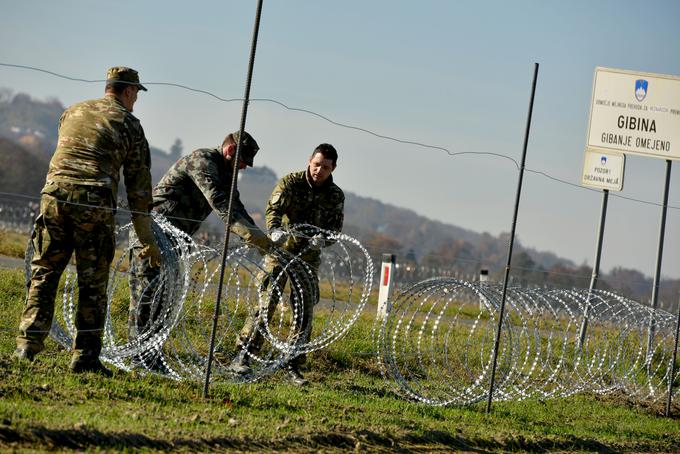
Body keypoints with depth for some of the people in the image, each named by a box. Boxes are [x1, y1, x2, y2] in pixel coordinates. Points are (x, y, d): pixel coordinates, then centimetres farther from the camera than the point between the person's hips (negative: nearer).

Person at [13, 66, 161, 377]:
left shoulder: (72, 112, 22)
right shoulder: (129, 124, 9)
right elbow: (138, 184, 9)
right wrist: (147, 239, 13)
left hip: (55, 193, 3)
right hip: (95, 202, -3)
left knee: (44, 273, 9)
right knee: (92, 282, 4)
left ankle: (28, 344, 1)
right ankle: (85, 357, 4)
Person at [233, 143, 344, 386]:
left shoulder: (336, 196, 1)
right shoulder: (290, 182, -7)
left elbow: (335, 229, -4)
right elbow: (274, 208, -21)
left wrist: (320, 240, -27)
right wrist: (275, 230, -43)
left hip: (308, 257, 3)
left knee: (305, 312, 0)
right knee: (266, 304, -13)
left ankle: (293, 366, 9)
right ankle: (242, 356, -10)